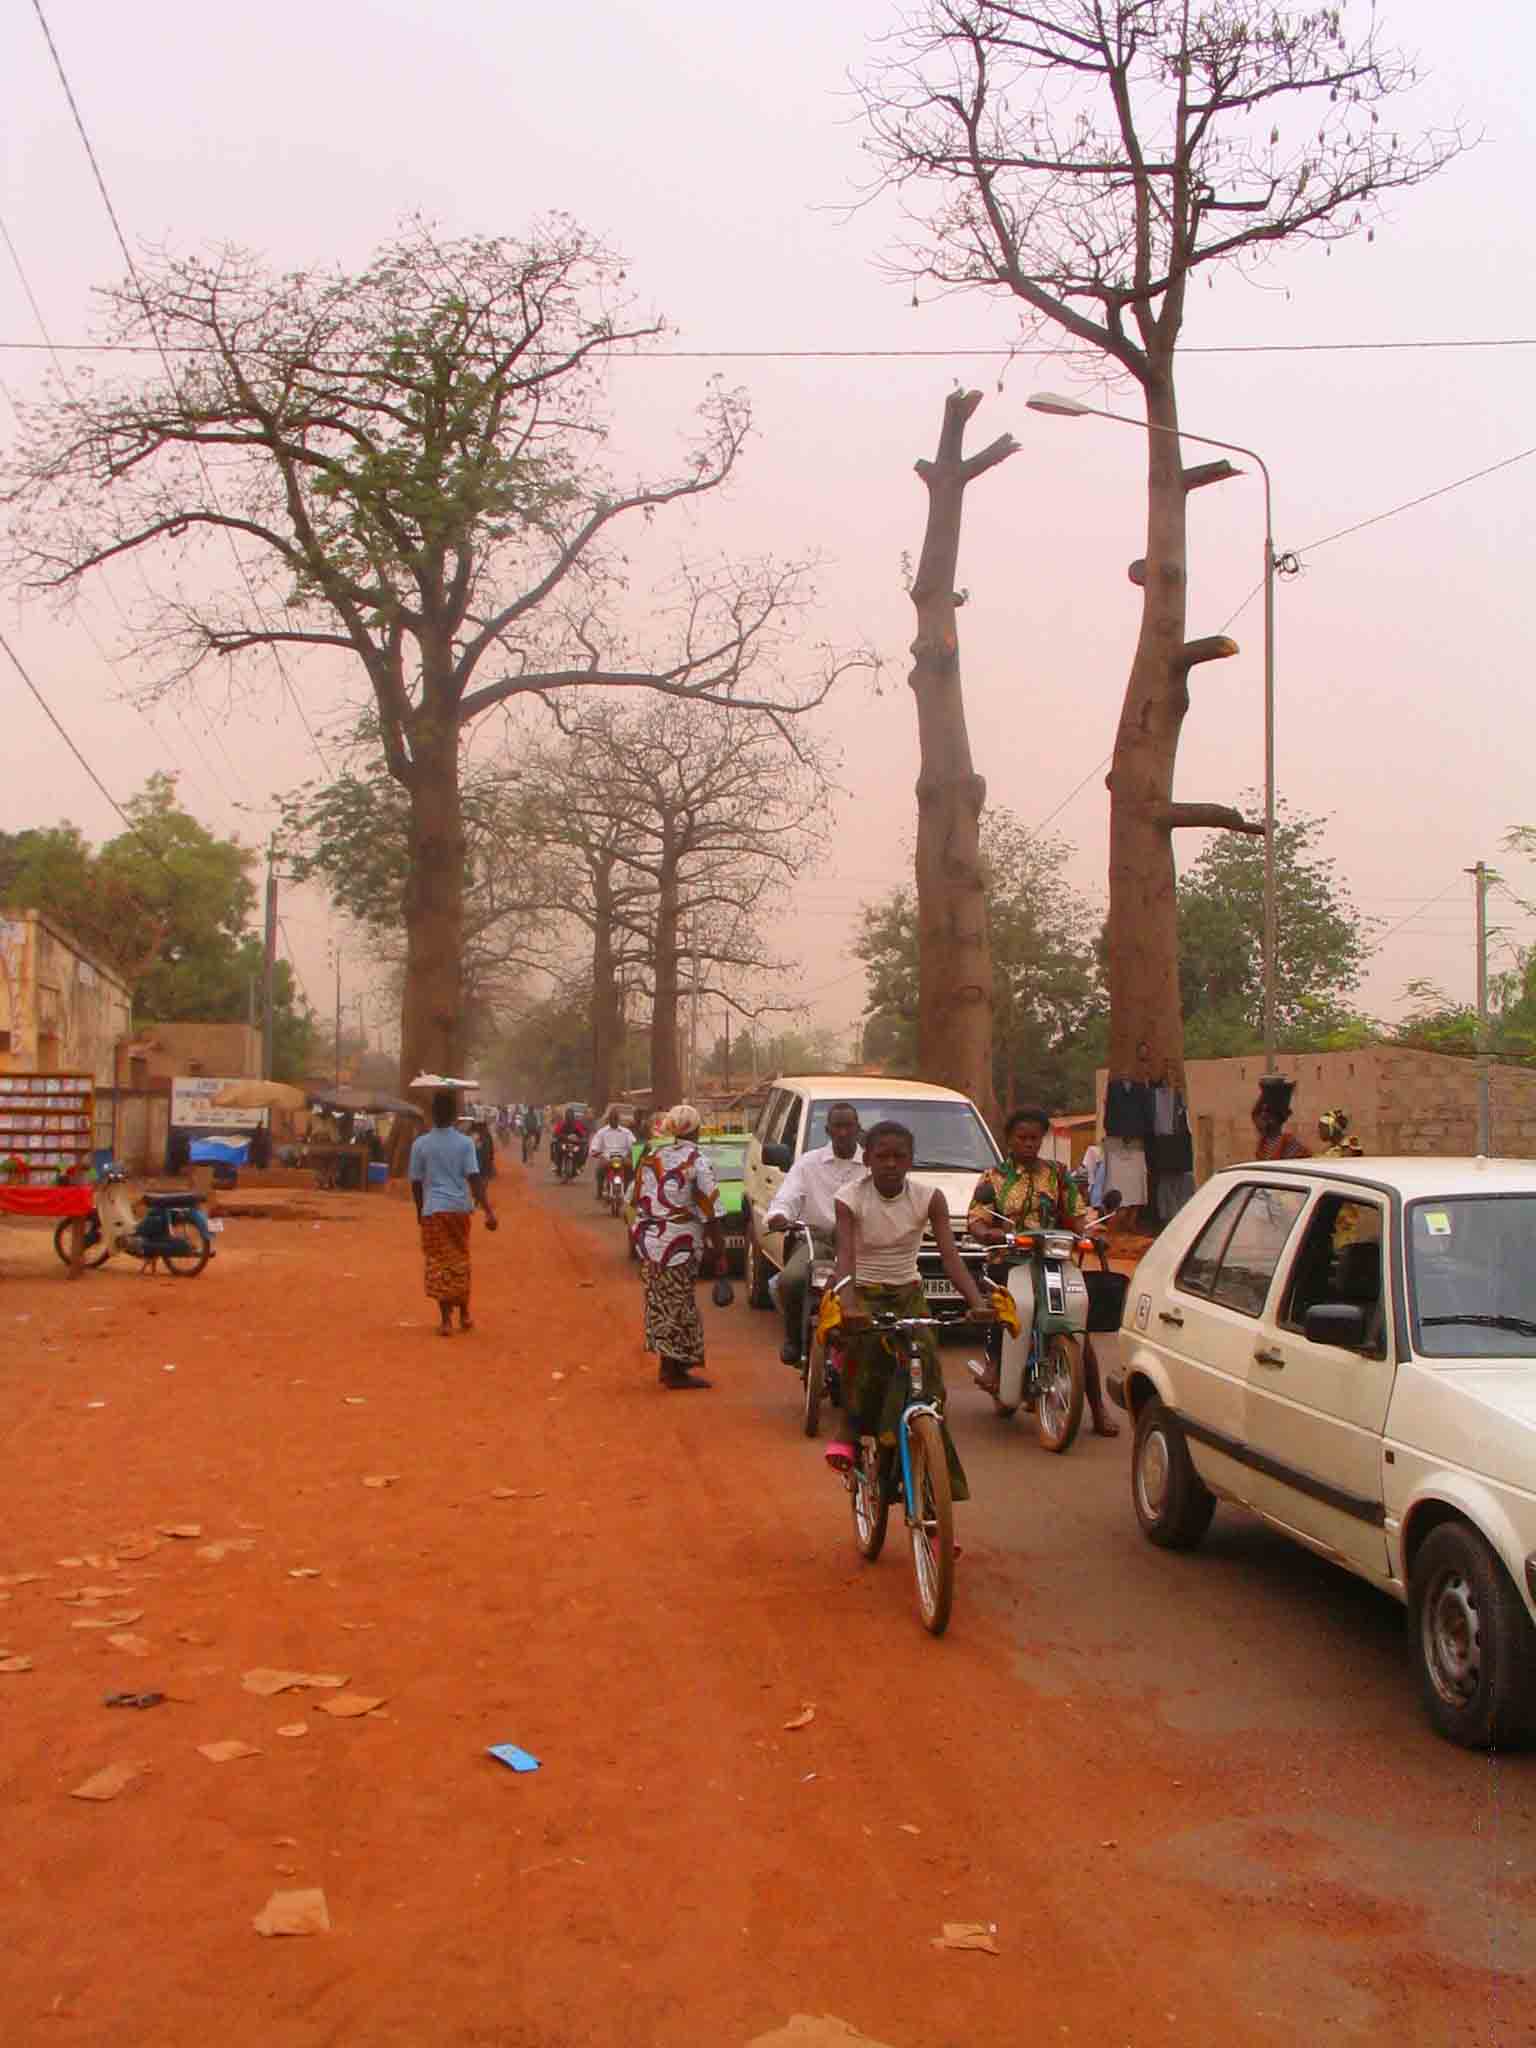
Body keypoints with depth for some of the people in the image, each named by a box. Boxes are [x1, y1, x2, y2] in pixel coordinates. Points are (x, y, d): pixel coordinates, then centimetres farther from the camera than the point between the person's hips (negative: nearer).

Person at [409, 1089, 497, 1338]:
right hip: (460, 1208, 1)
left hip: (434, 1210, -1)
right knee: (460, 1260, 17)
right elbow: (475, 1179, -11)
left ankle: (446, 1320, -2)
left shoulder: (421, 1144, -2)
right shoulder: (465, 1142, -3)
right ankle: (464, 1315, 26)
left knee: (439, 1263, 4)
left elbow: (416, 1182, 2)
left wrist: (420, 1211, 17)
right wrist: (489, 1211, -13)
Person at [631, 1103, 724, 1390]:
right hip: (678, 1243, -7)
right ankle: (674, 1370, 4)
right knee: (678, 1304, 0)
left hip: (647, 1239, 7)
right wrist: (719, 1248, -6)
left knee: (659, 1301, 16)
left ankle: (666, 1363, 26)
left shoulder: (650, 1156, 8)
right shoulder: (696, 1161, -11)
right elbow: (708, 1210, -12)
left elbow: (637, 1199, 14)